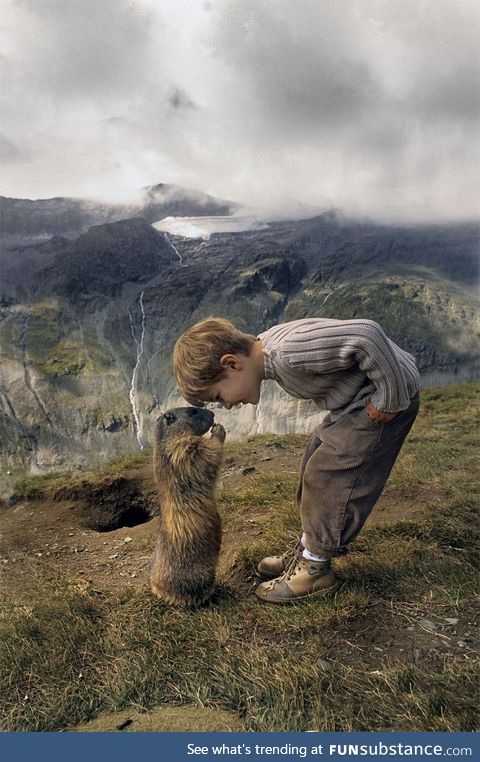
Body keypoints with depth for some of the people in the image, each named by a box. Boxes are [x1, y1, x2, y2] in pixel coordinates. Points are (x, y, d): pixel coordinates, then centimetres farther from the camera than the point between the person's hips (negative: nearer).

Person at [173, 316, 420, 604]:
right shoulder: (267, 350, -1)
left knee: (327, 477, -7)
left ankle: (316, 569, 9)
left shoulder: (289, 351, -33)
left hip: (386, 397, -10)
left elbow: (368, 335, -37)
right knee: (315, 469, 13)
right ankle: (308, 549, 28)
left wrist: (388, 402, -26)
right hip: (354, 401, 10)